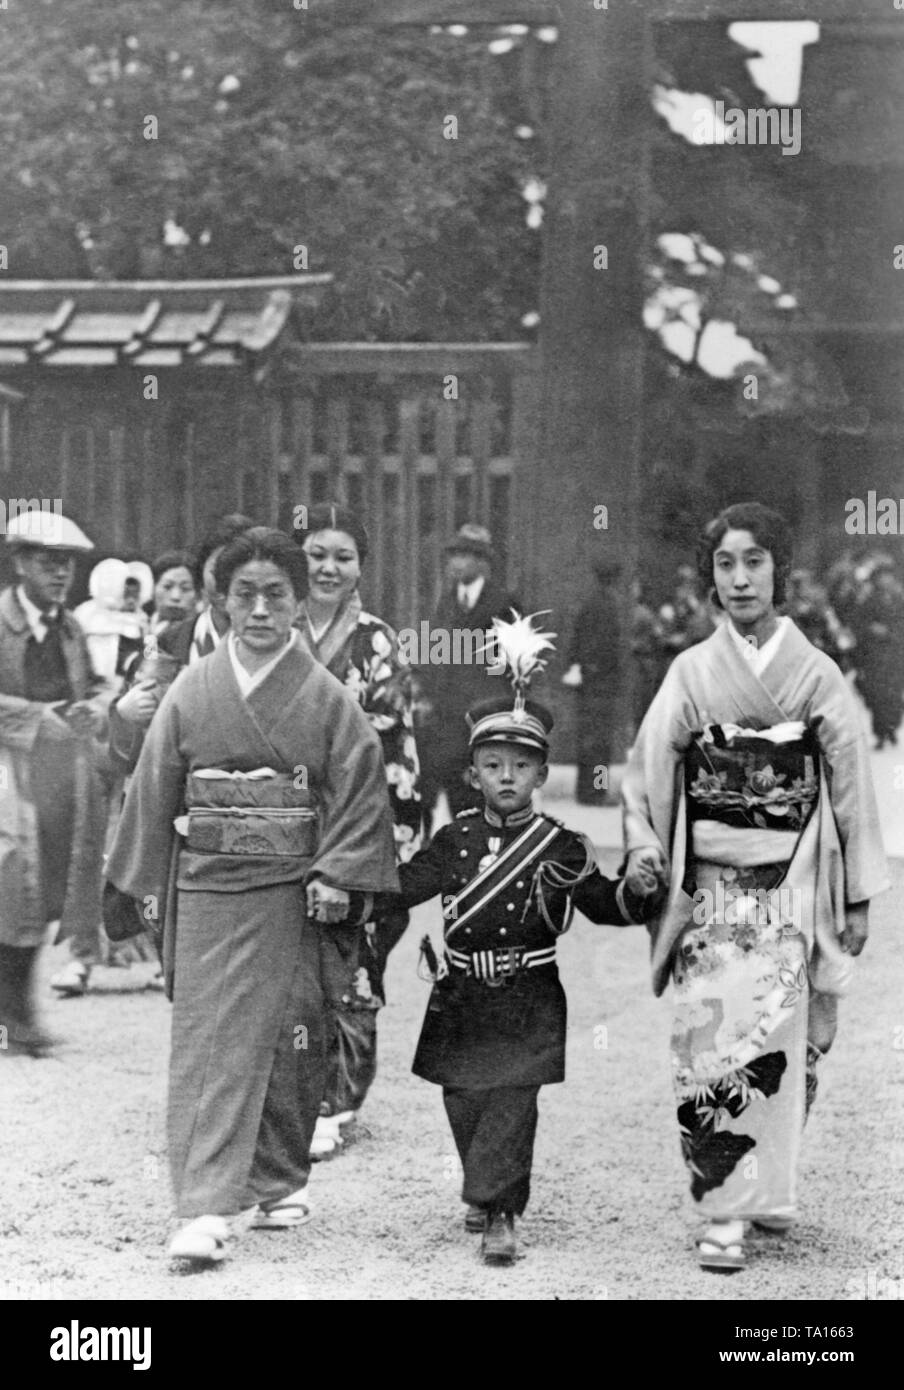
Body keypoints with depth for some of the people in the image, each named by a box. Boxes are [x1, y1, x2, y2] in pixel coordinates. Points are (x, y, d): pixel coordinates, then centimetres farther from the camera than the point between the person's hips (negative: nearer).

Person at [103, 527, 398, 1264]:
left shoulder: (325, 696, -2)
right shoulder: (192, 690, 1)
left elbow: (360, 790, -1)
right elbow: (153, 790, 7)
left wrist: (337, 878, -9)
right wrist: (134, 887, 8)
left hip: (290, 891, 0)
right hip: (205, 886, 0)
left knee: (287, 1041, 7)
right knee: (208, 1042, -5)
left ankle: (276, 1182, 25)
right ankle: (208, 1208, -8)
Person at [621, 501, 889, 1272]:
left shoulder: (817, 674, 3)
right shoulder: (691, 673, 5)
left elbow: (851, 787, 5)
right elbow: (650, 772, 6)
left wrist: (859, 897, 4)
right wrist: (643, 847, -11)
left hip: (794, 890, 0)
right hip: (712, 887, 0)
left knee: (782, 1044, -2)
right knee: (713, 1042, -9)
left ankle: (767, 1189, 15)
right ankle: (723, 1213, -5)